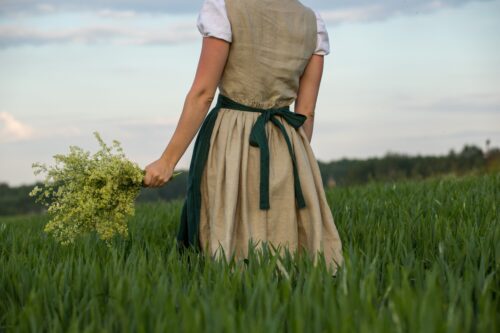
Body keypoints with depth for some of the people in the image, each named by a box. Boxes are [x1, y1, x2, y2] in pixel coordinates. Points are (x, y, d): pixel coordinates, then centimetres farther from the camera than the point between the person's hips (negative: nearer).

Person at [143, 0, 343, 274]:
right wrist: (295, 162, 15)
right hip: (286, 148, 4)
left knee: (233, 252, -1)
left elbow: (203, 94, -10)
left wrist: (168, 160, -7)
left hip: (230, 143, -4)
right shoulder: (313, 22, 8)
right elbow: (306, 112, 7)